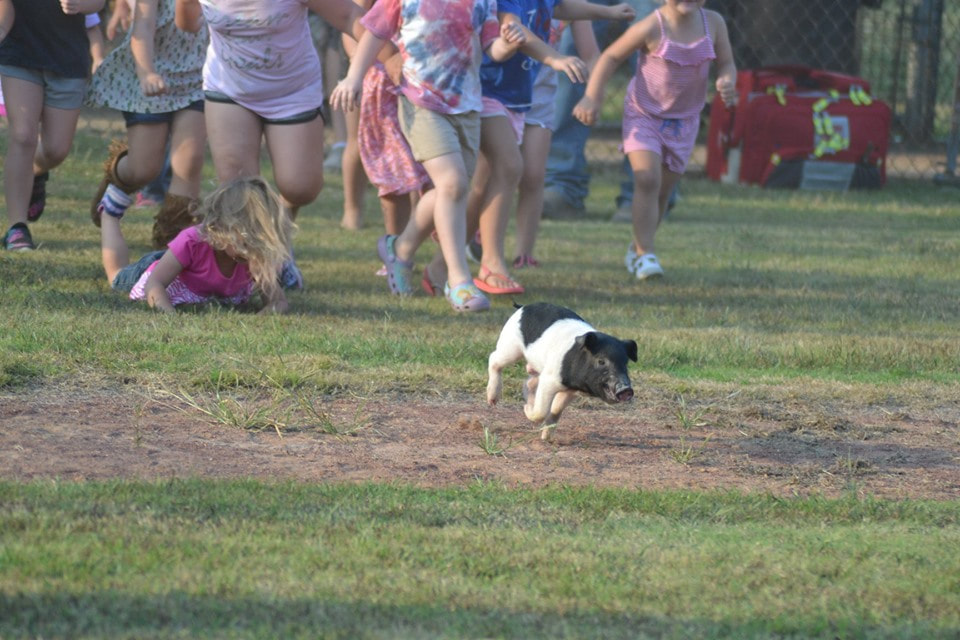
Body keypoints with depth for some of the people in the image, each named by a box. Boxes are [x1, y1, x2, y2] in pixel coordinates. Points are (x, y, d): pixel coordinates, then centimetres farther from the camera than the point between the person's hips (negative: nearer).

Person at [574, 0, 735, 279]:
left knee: (662, 192, 10)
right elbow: (611, 56, -12)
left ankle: (637, 248, 30)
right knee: (648, 180, -20)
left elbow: (726, 64, 1)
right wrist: (591, 97, -16)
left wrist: (727, 82, -22)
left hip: (683, 121, 4)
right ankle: (645, 254, -13)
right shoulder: (652, 28, -22)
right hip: (643, 115, -4)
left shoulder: (713, 23, -11)